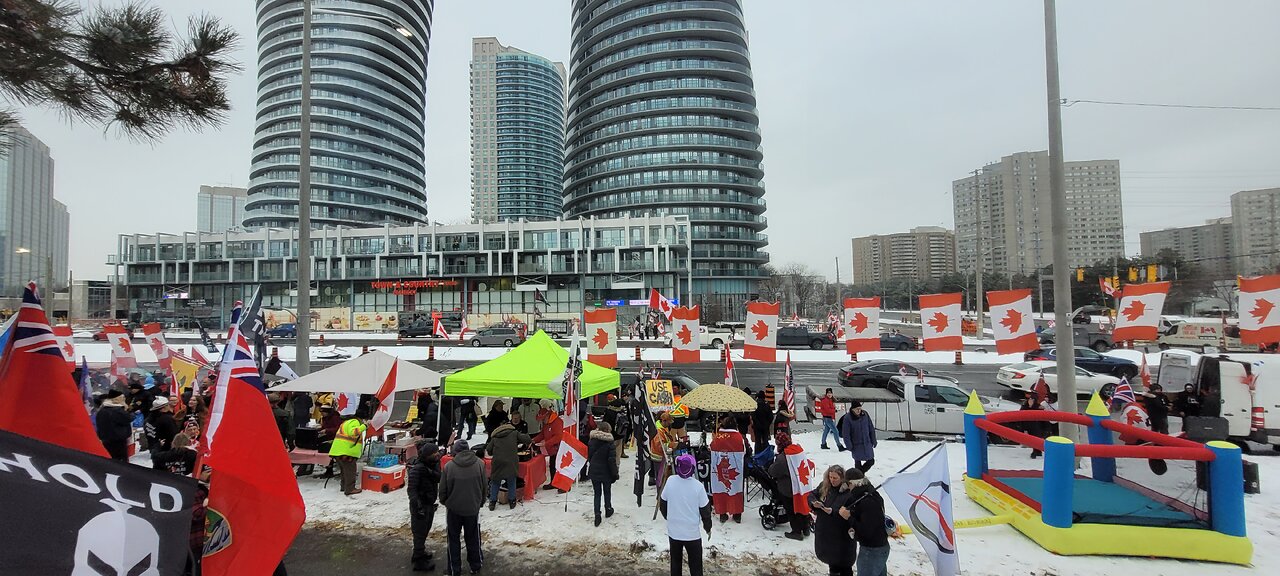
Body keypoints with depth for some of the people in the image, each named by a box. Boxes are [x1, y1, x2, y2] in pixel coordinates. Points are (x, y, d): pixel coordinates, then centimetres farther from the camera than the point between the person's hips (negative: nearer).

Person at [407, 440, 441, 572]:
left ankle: (419, 553, 43)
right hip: (421, 504, -8)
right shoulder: (417, 468, -25)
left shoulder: (433, 464, -1)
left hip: (430, 503, 8)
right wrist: (418, 506, -28)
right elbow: (411, 489, -24)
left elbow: (439, 477, -11)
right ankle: (419, 562, 17)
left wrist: (431, 472, -30)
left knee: (425, 530, 24)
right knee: (420, 532, 3)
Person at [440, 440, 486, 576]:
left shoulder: (449, 466, -17)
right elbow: (484, 486, -1)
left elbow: (443, 489, -8)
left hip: (453, 508, -1)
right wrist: (481, 502, 16)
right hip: (473, 508, 2)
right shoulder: (479, 463, -11)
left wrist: (444, 501, 14)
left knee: (454, 540, 15)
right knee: (473, 539, 18)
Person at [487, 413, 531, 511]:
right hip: (511, 462, -2)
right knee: (511, 482, 14)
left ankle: (492, 502, 20)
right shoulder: (514, 433, 4)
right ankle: (511, 501, 20)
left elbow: (489, 449, 9)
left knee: (495, 482, 16)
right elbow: (527, 439, -3)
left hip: (497, 463, 2)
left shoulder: (495, 437, 11)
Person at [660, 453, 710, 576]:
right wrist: (708, 527, 9)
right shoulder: (698, 486, -19)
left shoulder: (670, 481, -12)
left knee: (675, 563, 21)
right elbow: (705, 510, -9)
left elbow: (662, 504, 1)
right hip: (692, 533, -3)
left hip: (673, 531, 3)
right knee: (695, 566, 13)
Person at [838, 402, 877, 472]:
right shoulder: (847, 418, -15)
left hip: (867, 443, 4)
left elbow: (871, 429, 7)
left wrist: (873, 441, 8)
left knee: (871, 461, 7)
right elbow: (846, 434, -11)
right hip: (856, 445, -4)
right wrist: (849, 446, -12)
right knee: (858, 462, 5)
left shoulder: (865, 415, -3)